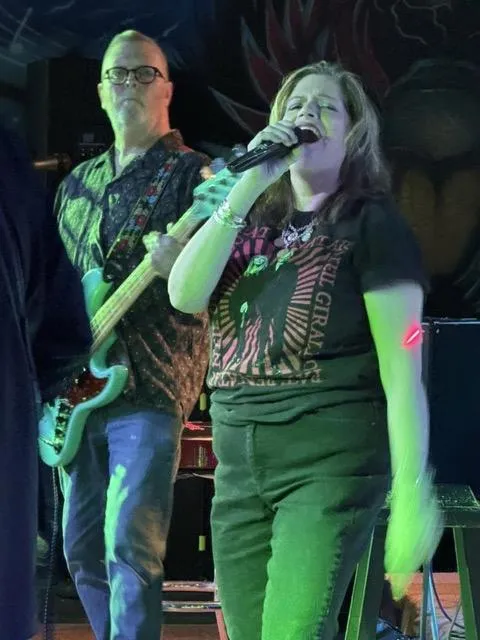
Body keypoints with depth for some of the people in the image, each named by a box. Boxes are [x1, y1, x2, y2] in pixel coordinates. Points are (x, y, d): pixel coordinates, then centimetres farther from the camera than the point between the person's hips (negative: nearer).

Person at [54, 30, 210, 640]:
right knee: (82, 548, 11)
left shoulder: (191, 171, 0)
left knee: (129, 544, -16)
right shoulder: (77, 183, 18)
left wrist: (178, 264, -31)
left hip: (150, 386, -6)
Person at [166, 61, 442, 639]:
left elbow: (402, 367, -9)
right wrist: (247, 186, -9)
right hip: (239, 466, 6)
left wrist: (412, 494, -16)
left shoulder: (371, 223, -2)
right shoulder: (251, 220, 14)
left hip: (332, 462, -5)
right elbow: (184, 295, -3)